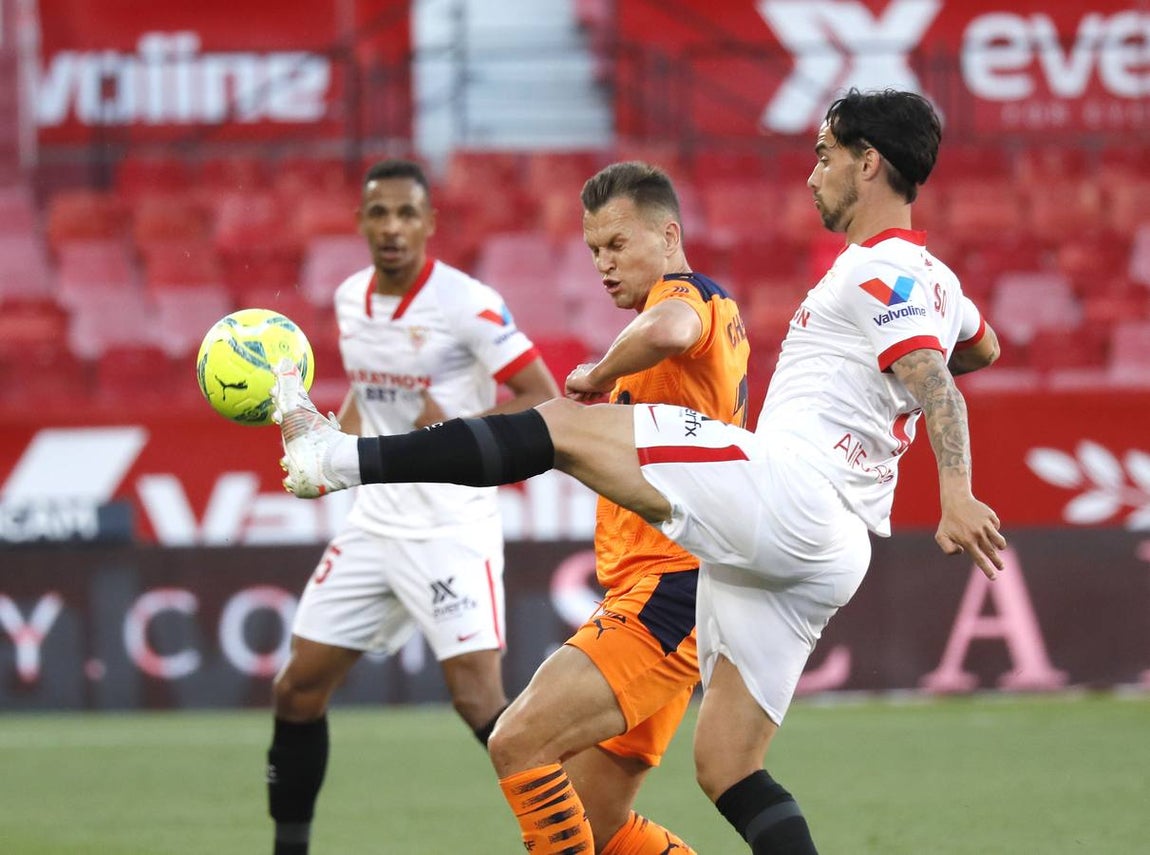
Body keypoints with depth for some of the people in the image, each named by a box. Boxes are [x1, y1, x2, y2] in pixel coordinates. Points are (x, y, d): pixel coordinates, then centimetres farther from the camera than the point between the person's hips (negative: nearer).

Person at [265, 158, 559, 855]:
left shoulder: (467, 303, -15)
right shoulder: (351, 298, 6)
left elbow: (545, 400, -16)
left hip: (453, 528, -7)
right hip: (375, 523, 7)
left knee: (478, 699, -17)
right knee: (299, 688, 7)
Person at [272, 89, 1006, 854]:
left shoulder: (886, 270, -6)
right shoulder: (928, 276, 23)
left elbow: (935, 382, -22)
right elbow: (984, 347, 45)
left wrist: (955, 495, -37)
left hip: (781, 486, -10)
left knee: (564, 426, -6)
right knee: (727, 769, 8)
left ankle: (340, 456, -11)